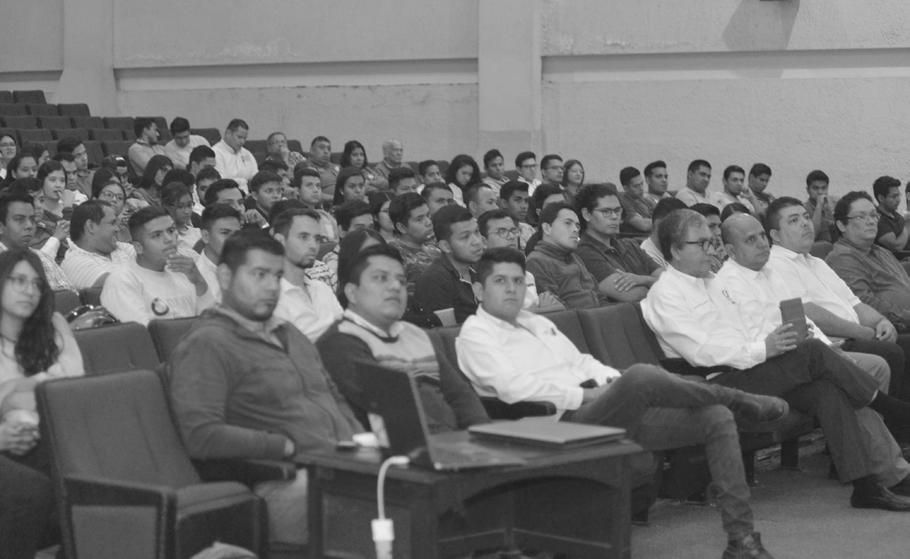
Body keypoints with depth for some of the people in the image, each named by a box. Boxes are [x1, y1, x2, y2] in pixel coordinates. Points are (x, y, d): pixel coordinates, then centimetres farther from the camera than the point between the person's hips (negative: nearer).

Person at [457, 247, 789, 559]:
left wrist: (610, 381, 4)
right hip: (569, 419, -9)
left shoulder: (537, 323, 28)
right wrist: (584, 395, -13)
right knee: (641, 376, -36)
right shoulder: (475, 334, 1)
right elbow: (513, 386, -14)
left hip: (615, 410, 9)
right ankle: (737, 400, -10)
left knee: (716, 418, -4)